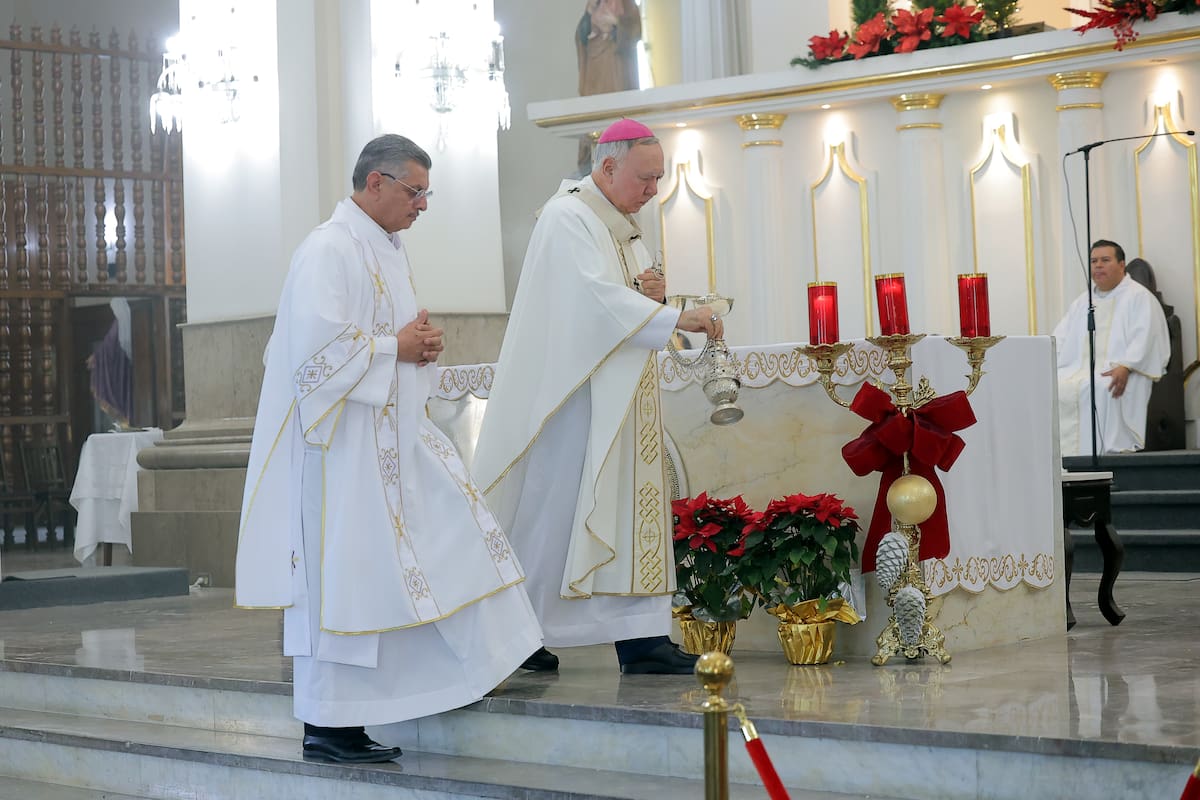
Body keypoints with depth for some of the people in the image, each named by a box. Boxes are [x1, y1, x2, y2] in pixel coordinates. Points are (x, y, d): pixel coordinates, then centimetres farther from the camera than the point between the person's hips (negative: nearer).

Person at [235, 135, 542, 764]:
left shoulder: (386, 251, 15)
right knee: (341, 577, -4)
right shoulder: (329, 251, -15)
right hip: (342, 442, -10)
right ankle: (326, 729, 4)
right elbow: (318, 345, -25)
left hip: (394, 440, 10)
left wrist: (422, 345, 4)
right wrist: (396, 347, -15)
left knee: (451, 537, 6)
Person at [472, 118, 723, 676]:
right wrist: (676, 319, -33)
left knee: (632, 510, 3)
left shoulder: (624, 227, 17)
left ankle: (643, 641, 2)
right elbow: (596, 297, -26)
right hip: (573, 395, -9)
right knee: (554, 508, -4)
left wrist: (653, 293, -1)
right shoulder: (568, 219, -12)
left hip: (620, 404, 9)